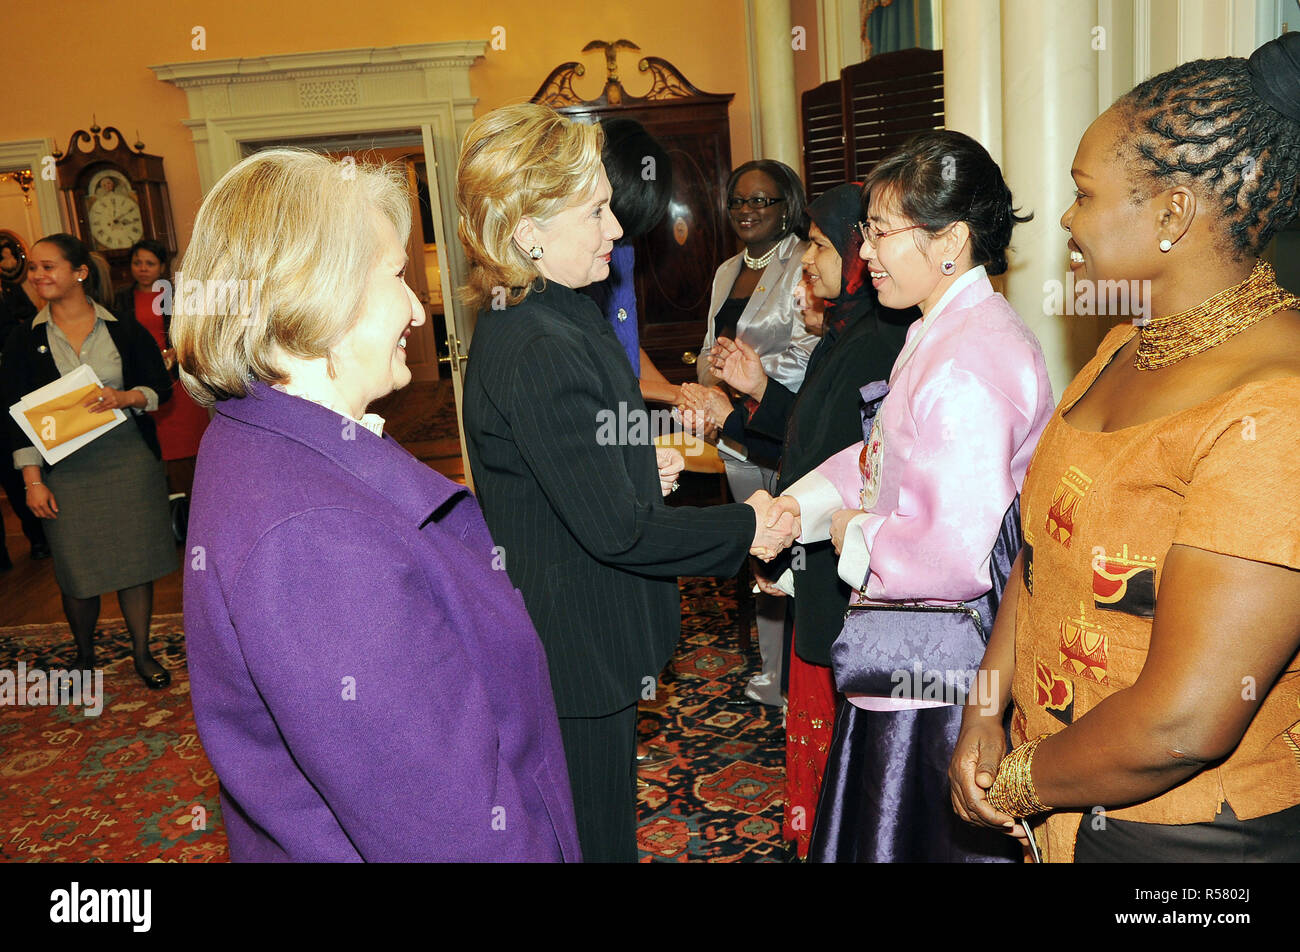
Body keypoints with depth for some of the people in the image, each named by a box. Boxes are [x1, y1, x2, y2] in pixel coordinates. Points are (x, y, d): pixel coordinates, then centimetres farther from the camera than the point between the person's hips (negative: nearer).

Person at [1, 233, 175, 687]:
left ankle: (142, 653, 21)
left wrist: (126, 397, -17)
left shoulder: (124, 329, 4)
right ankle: (85, 654, 27)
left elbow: (161, 387, 5)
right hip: (65, 470, 0)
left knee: (136, 561, 4)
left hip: (129, 459, 0)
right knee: (77, 569, 3)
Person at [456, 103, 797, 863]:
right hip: (576, 651, -10)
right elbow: (616, 530, -25)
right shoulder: (537, 355, -27)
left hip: (584, 638, 10)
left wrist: (640, 466, 3)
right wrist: (745, 530, -13)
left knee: (598, 825, 26)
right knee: (595, 837, 10)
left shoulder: (556, 317, 6)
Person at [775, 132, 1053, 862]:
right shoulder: (950, 332, 7)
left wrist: (858, 537, -14)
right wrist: (792, 511, 7)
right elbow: (885, 455, 16)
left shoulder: (966, 368, -27)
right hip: (916, 661, 10)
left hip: (938, 683, -10)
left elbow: (959, 557, -31)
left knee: (922, 840, 12)